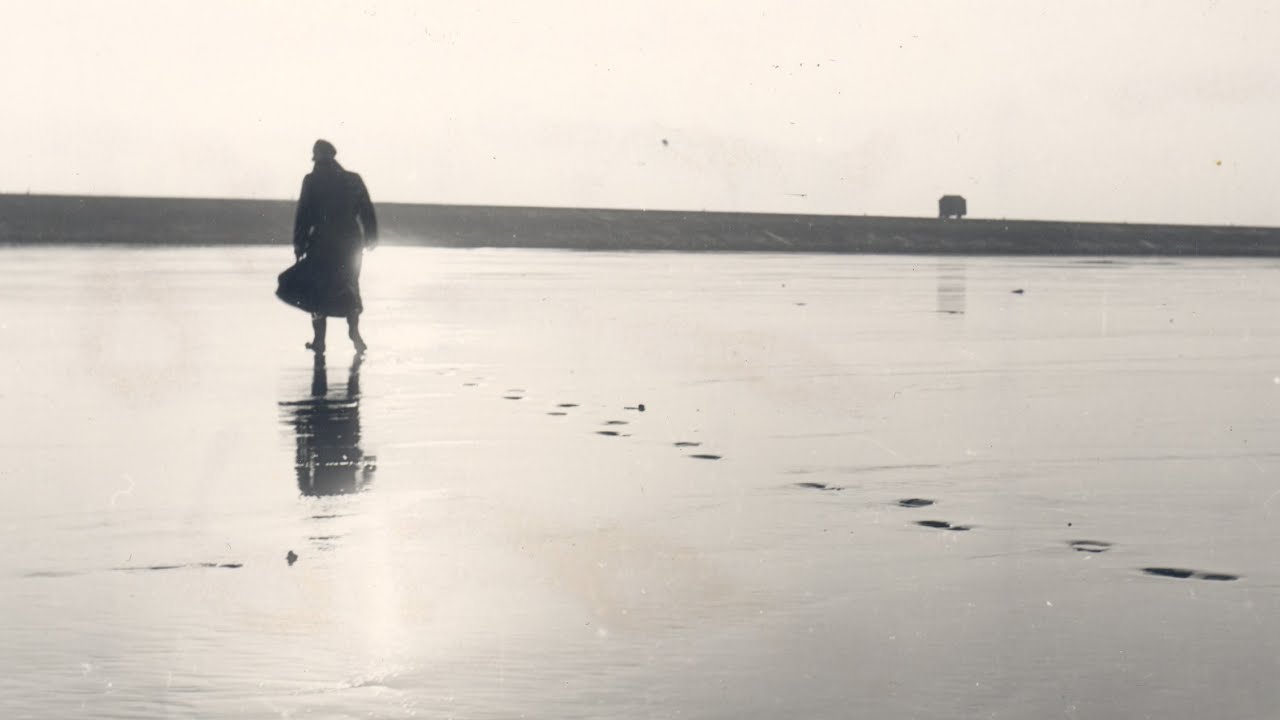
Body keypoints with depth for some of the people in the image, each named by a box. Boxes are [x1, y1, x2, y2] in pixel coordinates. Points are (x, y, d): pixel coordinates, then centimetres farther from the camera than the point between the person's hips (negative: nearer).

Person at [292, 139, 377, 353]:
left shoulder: (312, 181, -4)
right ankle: (354, 331, -3)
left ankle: (319, 339, 6)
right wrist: (370, 238, 11)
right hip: (351, 242, 2)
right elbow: (367, 212, 3)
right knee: (349, 287, 15)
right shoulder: (353, 180, 3)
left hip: (322, 244, -2)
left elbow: (304, 215, -5)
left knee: (318, 289, 8)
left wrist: (299, 245, 0)